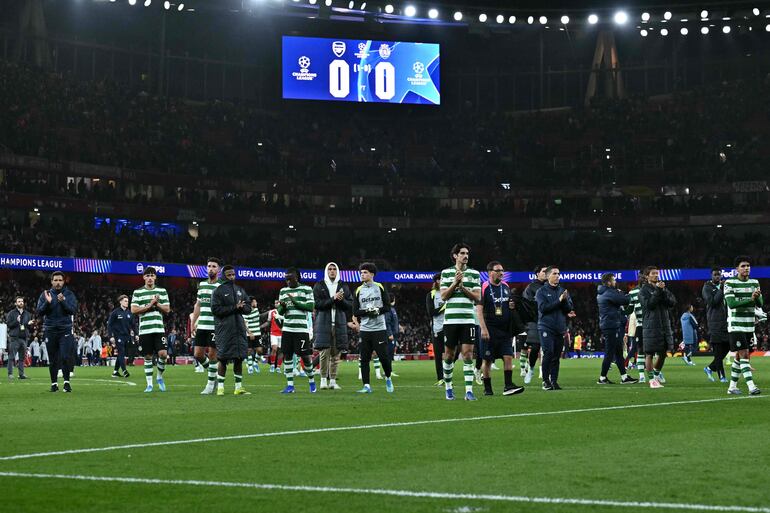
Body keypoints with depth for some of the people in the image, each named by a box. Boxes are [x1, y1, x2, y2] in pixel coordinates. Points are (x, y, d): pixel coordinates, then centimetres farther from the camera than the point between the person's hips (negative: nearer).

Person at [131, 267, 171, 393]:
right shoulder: (137, 292, 7)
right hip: (144, 329, 0)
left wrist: (156, 303, -9)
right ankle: (149, 384, 11)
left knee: (163, 354, -12)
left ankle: (160, 377, 13)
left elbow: (167, 309, 6)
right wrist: (149, 305, -10)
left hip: (159, 328, 0)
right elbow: (133, 310, -3)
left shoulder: (162, 291, 10)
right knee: (148, 357, 3)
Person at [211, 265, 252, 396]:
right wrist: (234, 307, -17)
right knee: (223, 359, -5)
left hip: (239, 329, 5)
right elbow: (216, 309, -12)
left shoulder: (240, 290, 16)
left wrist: (241, 307, -8)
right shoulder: (218, 291, -2)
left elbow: (249, 307, 15)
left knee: (239, 358, 6)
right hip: (224, 330, -5)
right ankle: (220, 387, 3)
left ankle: (238, 387, 12)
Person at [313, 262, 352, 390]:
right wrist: (333, 299, -14)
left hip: (339, 323, 3)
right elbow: (317, 304, -5)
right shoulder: (319, 286, 6)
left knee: (336, 354, 2)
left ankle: (333, 380, 6)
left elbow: (350, 306, 9)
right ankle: (323, 379, 1)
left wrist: (341, 300, -11)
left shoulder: (343, 287, 14)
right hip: (323, 323, -2)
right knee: (324, 353, -7)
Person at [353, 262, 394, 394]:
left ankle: (388, 378, 22)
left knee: (384, 356, -4)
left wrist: (378, 310, -15)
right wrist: (367, 311, -13)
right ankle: (366, 386, 4)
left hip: (379, 329, -2)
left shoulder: (380, 288, 5)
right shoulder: (358, 291, 9)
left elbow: (387, 306, 2)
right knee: (364, 358, -1)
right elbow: (355, 312, 3)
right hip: (365, 329, 2)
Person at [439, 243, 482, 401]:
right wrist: (454, 283, -12)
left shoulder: (474, 273, 8)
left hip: (468, 319, 0)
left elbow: (478, 297, 4)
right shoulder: (446, 273, 7)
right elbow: (443, 296, 1)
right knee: (449, 354, 7)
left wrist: (463, 288, -10)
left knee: (468, 354, -7)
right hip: (450, 319, 0)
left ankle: (469, 390, -8)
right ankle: (448, 386, 25)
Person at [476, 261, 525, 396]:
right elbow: (479, 309, -11)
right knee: (487, 360, 1)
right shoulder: (484, 288, -7)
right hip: (490, 330, -5)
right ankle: (487, 388, 10)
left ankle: (508, 386, -4)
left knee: (508, 357, -4)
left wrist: (512, 306, 2)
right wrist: (483, 328, -19)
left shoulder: (506, 286, 12)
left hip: (505, 329, 5)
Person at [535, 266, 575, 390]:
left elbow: (570, 309, 6)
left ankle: (554, 381, 9)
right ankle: (546, 381, -4)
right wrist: (559, 301, -15)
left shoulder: (563, 291, 13)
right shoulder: (541, 291, 1)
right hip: (546, 327, -4)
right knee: (548, 353, -12)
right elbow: (543, 308, -12)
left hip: (560, 328, 4)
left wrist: (565, 300, -13)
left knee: (556, 356, 4)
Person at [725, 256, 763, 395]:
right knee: (744, 355, -12)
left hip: (749, 325, 6)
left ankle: (732, 386, 20)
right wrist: (750, 299, -29)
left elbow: (760, 304, 1)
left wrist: (757, 297, -22)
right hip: (735, 325, -6)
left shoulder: (755, 283, 8)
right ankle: (751, 387, -16)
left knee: (739, 356, 11)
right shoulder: (730, 283, -8)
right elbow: (731, 304, -19)